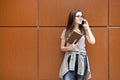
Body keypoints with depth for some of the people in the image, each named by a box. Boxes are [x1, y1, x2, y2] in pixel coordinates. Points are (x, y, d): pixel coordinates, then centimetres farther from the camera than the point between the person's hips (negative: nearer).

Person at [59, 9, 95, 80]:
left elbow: (92, 42, -8)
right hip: (70, 59, -1)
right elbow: (62, 47, 8)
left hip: (81, 59, 1)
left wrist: (87, 28, -3)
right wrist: (69, 48, -14)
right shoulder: (66, 31, 5)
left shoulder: (84, 30, 7)